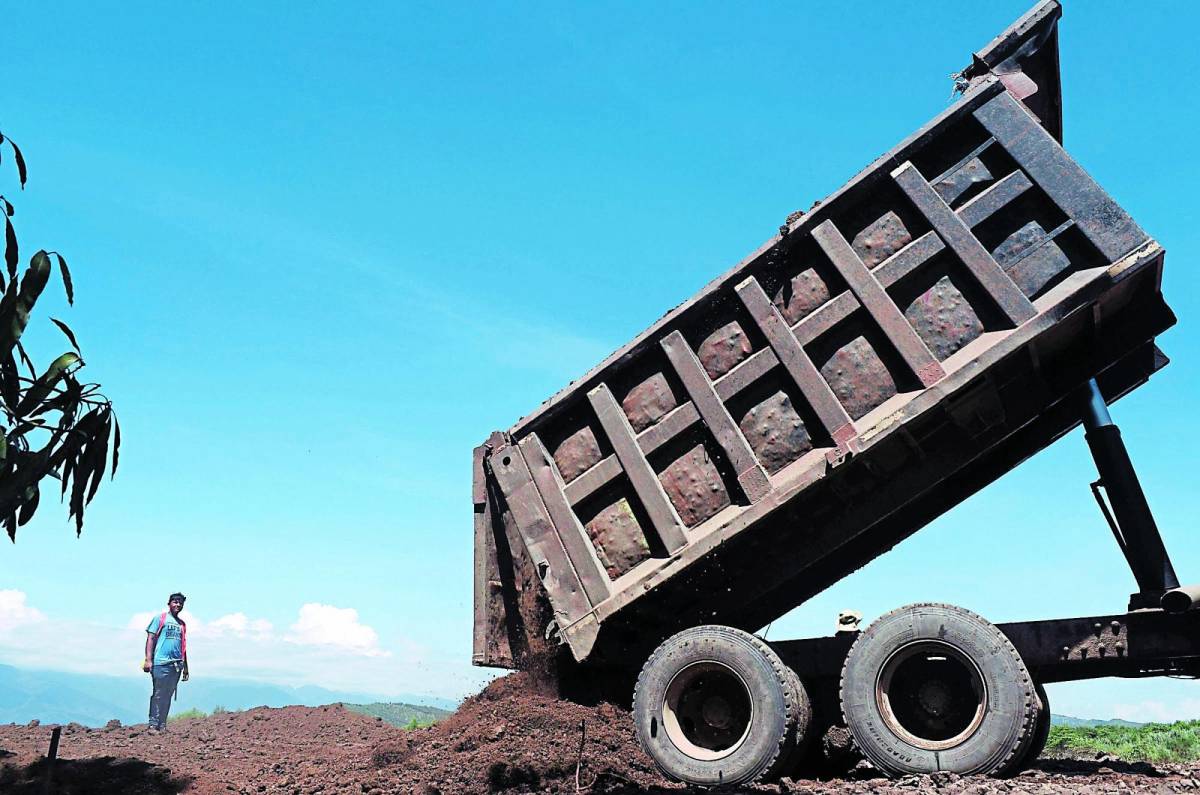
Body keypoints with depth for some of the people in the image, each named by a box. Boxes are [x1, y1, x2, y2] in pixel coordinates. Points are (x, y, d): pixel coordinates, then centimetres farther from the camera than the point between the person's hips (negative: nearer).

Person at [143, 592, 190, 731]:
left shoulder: (182, 624, 19)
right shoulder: (160, 619, 4)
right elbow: (151, 638, -2)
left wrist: (185, 667, 20)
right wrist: (148, 660, -12)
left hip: (176, 664, 5)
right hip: (161, 662, -5)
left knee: (168, 695, 7)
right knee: (158, 694, -4)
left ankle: (162, 725, 11)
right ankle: (153, 725, 0)